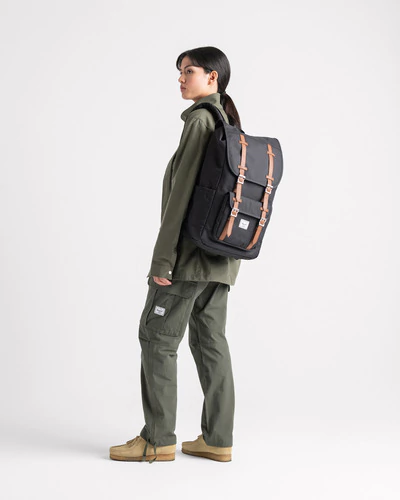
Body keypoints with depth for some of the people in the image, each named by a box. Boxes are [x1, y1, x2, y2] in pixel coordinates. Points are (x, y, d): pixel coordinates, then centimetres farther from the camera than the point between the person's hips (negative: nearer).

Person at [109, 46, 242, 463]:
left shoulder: (200, 120, -12)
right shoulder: (229, 124, 15)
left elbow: (182, 192, -17)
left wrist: (162, 257, -17)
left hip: (192, 253, -9)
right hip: (221, 257, 9)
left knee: (157, 336, -1)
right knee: (210, 340, 10)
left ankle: (157, 439, 4)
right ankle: (217, 439, 13)